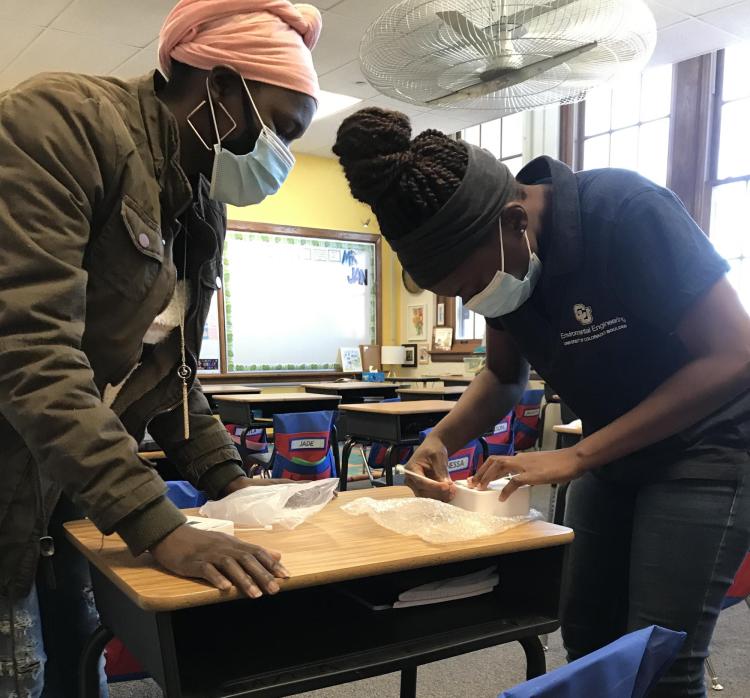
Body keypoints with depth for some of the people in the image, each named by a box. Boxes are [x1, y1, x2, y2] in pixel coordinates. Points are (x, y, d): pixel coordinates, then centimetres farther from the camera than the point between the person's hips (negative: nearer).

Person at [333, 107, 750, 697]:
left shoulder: (627, 214, -28)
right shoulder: (497, 257, -7)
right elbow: (506, 374, 5)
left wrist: (575, 458, -31)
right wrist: (442, 440, -15)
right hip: (614, 450, 6)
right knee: (586, 635, 9)